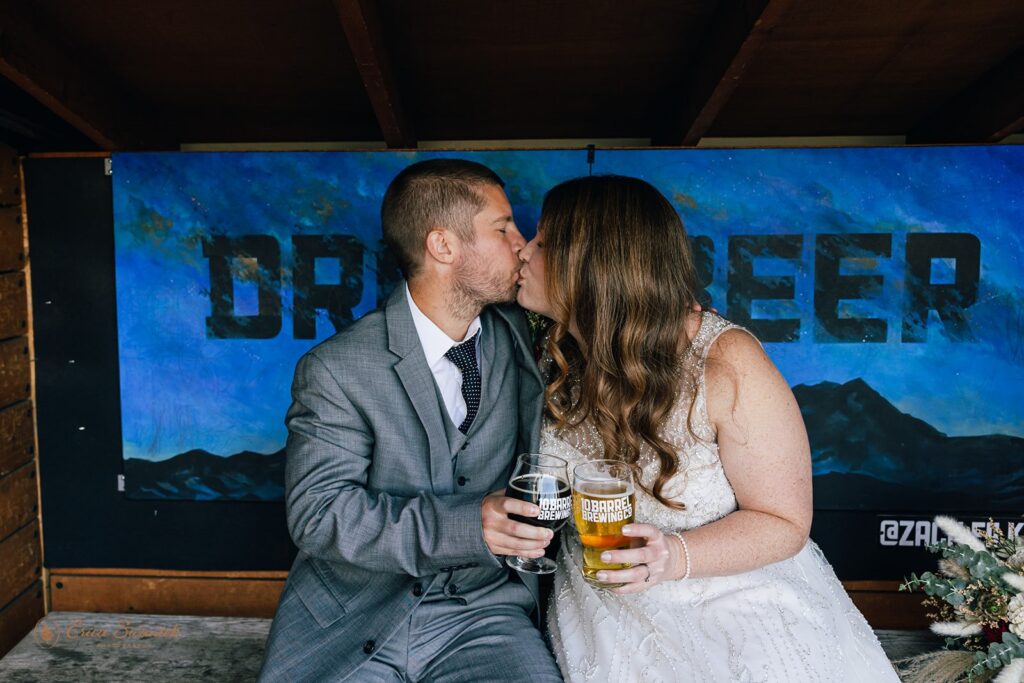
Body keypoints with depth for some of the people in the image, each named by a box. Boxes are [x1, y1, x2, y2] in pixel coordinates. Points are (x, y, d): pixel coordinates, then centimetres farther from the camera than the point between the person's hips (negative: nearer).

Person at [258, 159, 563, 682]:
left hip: (483, 611, 2)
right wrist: (463, 525, -26)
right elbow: (317, 514, -15)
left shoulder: (519, 335, 1)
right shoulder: (334, 371, -11)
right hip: (351, 616, -1)